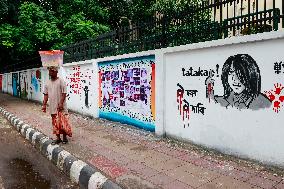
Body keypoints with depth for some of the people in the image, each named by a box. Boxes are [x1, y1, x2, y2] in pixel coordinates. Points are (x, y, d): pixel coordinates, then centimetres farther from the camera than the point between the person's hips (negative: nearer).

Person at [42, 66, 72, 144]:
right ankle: (58, 138, 21)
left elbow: (64, 93, -13)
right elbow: (46, 95, 12)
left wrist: (61, 103, -19)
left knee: (62, 122, -5)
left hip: (60, 106, -6)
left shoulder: (61, 81, -8)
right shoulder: (47, 83, 10)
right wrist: (44, 104, 6)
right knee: (55, 123, 11)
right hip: (52, 106, 6)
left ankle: (65, 136, 13)